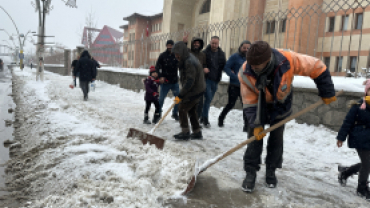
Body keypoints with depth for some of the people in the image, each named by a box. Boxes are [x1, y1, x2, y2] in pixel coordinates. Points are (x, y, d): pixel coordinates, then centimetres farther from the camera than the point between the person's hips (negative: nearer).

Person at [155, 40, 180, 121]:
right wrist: (160, 76, -15)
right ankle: (158, 114, 17)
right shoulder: (162, 55, 0)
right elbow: (157, 67, 0)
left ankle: (175, 113, 21)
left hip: (175, 81, 3)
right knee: (161, 99, 0)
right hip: (165, 82, -2)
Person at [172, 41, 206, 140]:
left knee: (182, 109, -5)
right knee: (191, 110, 16)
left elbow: (189, 81, -28)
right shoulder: (187, 59, 9)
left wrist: (180, 95, -25)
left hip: (194, 91, -10)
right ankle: (197, 133, 24)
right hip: (196, 90, 10)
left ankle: (185, 133, 3)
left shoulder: (190, 62, -24)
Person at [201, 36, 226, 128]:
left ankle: (203, 117, 25)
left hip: (215, 80, 5)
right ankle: (205, 119, -4)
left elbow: (224, 65, 15)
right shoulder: (205, 52, -5)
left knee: (209, 99, 12)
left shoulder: (221, 54, 9)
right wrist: (203, 68, -25)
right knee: (208, 98, -13)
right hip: (206, 78, -5)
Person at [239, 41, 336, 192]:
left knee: (277, 140, 5)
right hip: (259, 106, 0)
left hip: (280, 106, 1)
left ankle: (271, 171, 23)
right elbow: (249, 102, -22)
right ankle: (251, 172, 6)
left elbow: (317, 67, -20)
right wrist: (255, 124, -25)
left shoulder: (288, 60, -36)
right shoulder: (245, 73, -32)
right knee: (255, 137, -6)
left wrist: (327, 93, -13)